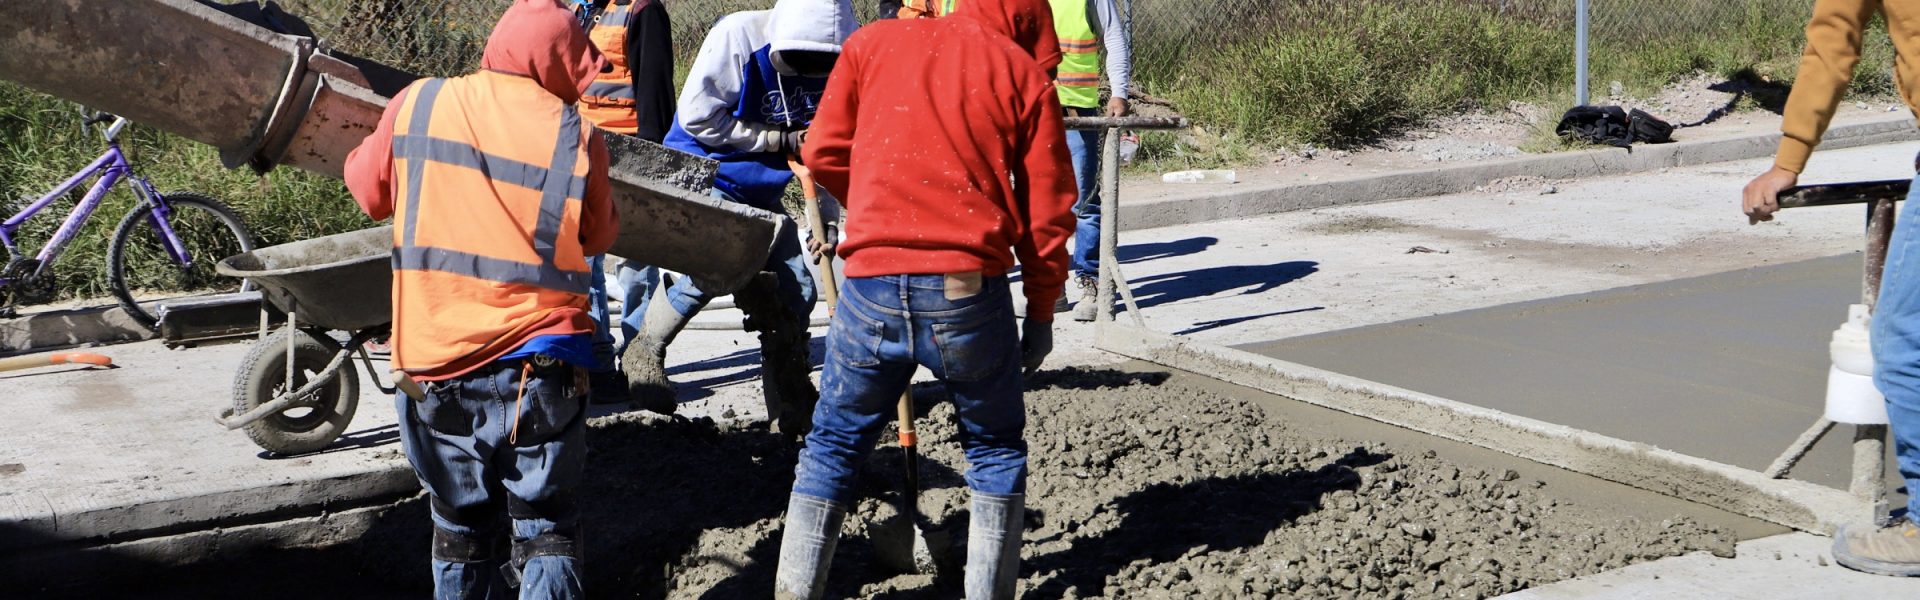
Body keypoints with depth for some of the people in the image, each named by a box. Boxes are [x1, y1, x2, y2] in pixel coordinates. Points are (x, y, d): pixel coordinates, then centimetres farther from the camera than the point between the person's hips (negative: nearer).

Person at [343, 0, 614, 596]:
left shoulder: (416, 106, -2)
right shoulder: (576, 137, -6)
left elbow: (369, 191, 13)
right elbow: (598, 239, 7)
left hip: (436, 364, 2)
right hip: (539, 365, -2)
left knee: (461, 530, 16)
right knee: (546, 530, 8)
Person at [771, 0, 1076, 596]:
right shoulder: (1026, 75, 7)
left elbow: (825, 154, 11)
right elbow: (1048, 212, 5)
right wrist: (1041, 313, 15)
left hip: (871, 287, 1)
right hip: (970, 292, -1)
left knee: (832, 445, 16)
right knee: (996, 450, 17)